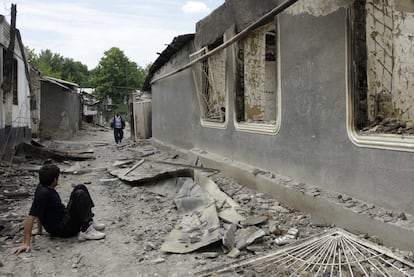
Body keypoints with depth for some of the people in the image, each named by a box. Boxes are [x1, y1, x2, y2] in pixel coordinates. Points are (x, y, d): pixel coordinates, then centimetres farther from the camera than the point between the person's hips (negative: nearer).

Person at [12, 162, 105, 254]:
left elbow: (40, 211, 15)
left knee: (80, 188, 8)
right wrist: (26, 243, -26)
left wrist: (39, 230, 21)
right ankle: (86, 231, -23)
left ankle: (89, 222, 8)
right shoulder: (43, 193, -23)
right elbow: (31, 217, -26)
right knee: (80, 195, -25)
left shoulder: (45, 188, 3)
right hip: (62, 230, -9)